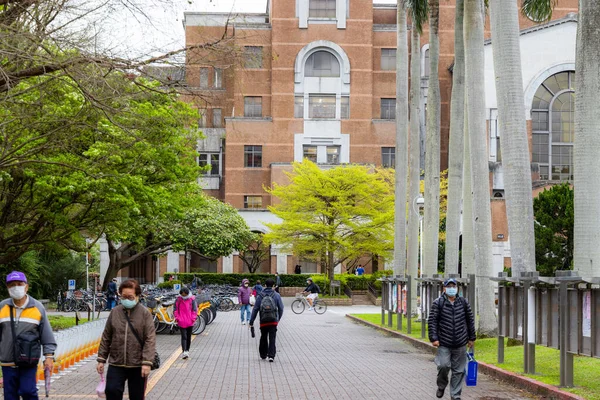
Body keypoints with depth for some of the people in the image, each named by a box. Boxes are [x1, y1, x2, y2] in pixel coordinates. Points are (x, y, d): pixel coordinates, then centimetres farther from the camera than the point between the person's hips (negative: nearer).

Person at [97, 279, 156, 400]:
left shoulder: (145, 313, -4)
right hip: (116, 364, 2)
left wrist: (147, 362, -17)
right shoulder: (115, 312, 4)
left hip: (137, 365, -2)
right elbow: (106, 338, 10)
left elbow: (150, 340, -9)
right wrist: (101, 359, 7)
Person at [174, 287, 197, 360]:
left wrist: (193, 318, -5)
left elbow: (195, 310, 3)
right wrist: (177, 318, -4)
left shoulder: (192, 299, 0)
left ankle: (187, 351, 23)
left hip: (190, 322, 1)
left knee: (189, 337, 11)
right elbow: (175, 310, 5)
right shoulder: (178, 300, 0)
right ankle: (184, 351, -18)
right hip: (181, 322, -1)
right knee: (184, 337, -10)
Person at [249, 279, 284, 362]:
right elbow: (281, 308, 3)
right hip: (273, 321, -1)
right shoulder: (276, 295, 0)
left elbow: (255, 309, 0)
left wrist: (251, 322, 3)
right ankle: (271, 356, -13)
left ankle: (263, 354, 27)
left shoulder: (260, 296, 1)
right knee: (272, 339, -2)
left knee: (263, 338, 17)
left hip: (263, 321, 1)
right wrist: (278, 319, 19)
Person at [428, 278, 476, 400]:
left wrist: (471, 338, 13)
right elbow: (432, 321, -4)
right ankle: (441, 386, 16)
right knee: (443, 365, -13)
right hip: (444, 344, -2)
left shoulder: (463, 302, 6)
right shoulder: (438, 303, -2)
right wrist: (434, 338, -11)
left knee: (458, 371, 5)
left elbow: (470, 320, 13)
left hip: (460, 344, 3)